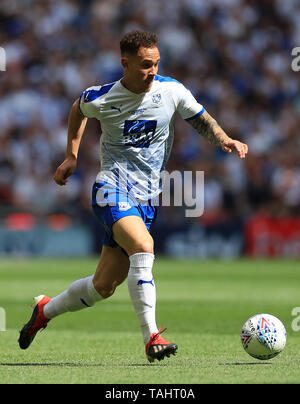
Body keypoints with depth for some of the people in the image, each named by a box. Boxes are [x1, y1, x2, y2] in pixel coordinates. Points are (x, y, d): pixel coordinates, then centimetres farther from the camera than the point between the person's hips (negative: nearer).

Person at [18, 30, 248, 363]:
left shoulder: (172, 91, -2)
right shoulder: (100, 99, -6)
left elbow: (203, 121, 9)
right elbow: (78, 110, 17)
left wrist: (225, 140, -11)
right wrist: (71, 156, 17)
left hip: (146, 198, 4)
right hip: (112, 189, -4)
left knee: (104, 286, 8)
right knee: (143, 247, -32)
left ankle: (45, 310, 34)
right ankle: (151, 338, -33)